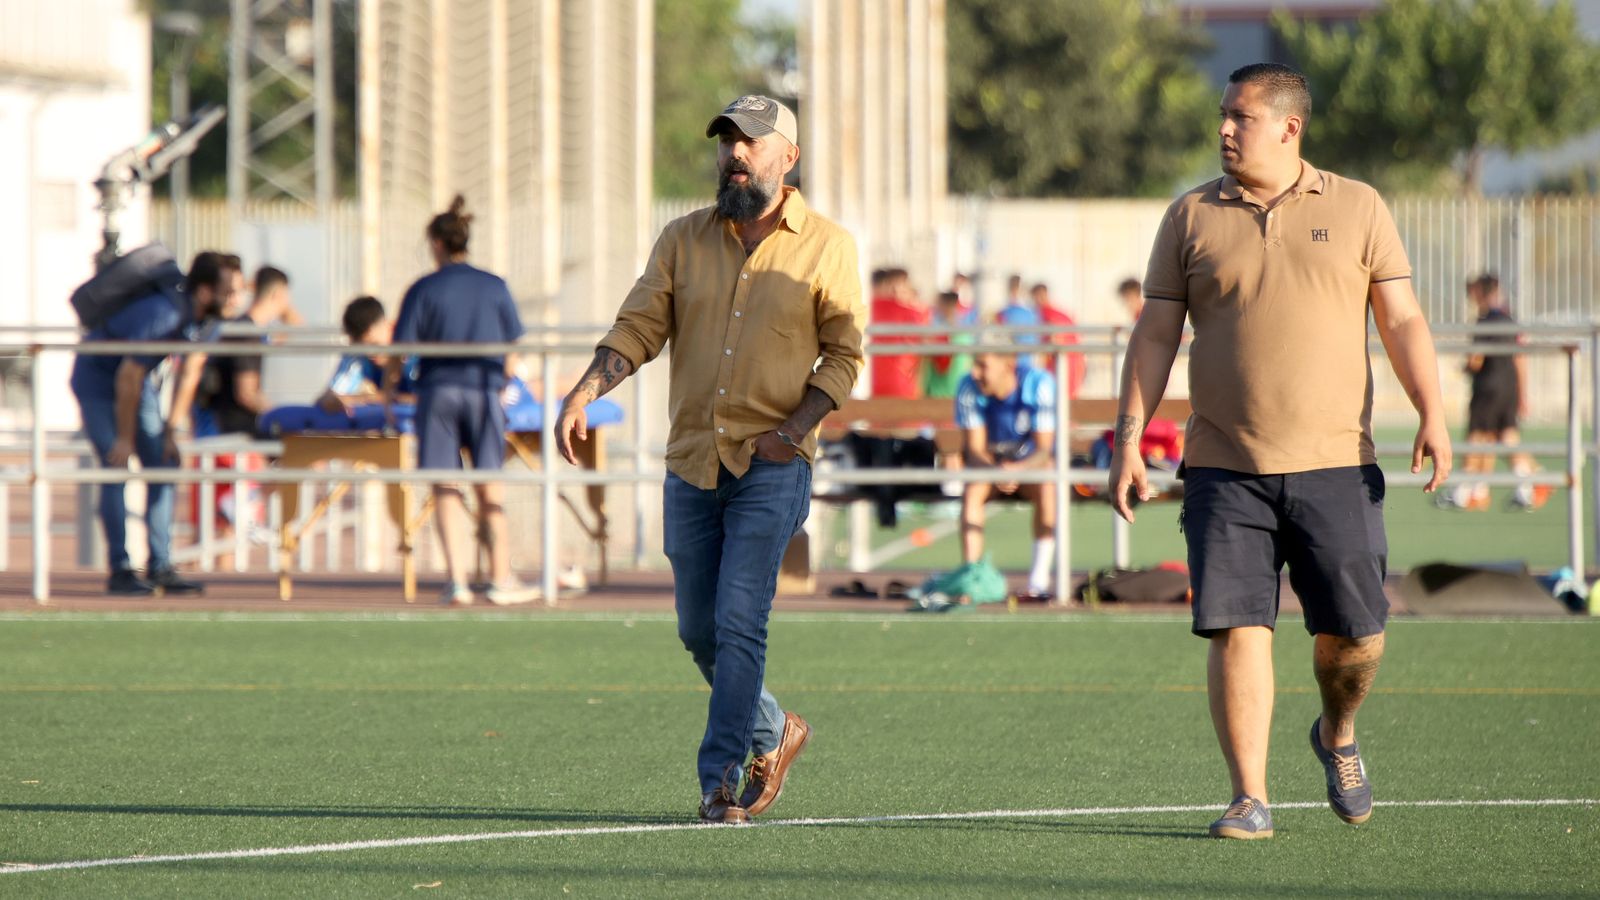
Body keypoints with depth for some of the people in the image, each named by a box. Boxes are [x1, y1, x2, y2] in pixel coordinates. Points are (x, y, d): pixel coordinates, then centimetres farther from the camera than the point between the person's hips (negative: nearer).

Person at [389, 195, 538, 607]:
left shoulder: (424, 289, -2)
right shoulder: (495, 287, 5)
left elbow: (400, 348, -4)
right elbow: (512, 350, 9)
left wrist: (389, 388, 12)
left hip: (437, 391, -2)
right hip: (485, 392, 2)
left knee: (445, 489, 1)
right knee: (490, 488, 9)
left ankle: (456, 579, -8)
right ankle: (500, 578, 13)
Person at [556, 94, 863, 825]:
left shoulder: (827, 248, 0)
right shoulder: (685, 240, 9)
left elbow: (844, 353, 1)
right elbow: (638, 329, 3)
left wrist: (794, 429, -13)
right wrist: (582, 396, -13)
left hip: (771, 469, -4)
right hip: (691, 463, 4)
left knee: (738, 621, -13)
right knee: (698, 629, 10)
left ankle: (720, 780, -9)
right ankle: (772, 730, 33)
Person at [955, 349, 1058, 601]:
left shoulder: (1039, 385, -21)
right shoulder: (969, 388, -15)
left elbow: (1044, 450, -23)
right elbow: (974, 448, -16)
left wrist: (1017, 470, -44)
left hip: (1030, 467, -2)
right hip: (989, 465, 2)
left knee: (1048, 487, -34)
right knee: (972, 489, -30)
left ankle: (1039, 580, -33)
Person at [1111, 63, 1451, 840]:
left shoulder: (1356, 208, 7)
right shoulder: (1191, 218, 8)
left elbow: (1402, 321, 5)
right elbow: (1155, 336, 7)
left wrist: (1431, 414, -8)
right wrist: (1128, 441, -1)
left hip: (1335, 463, 0)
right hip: (1224, 471, 0)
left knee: (1355, 631, -1)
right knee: (1236, 629, -8)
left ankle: (1337, 736, 30)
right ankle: (1249, 799, -5)